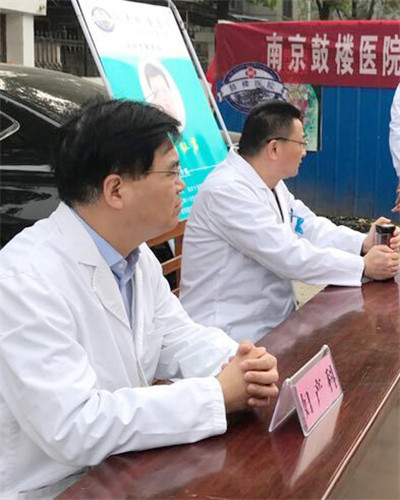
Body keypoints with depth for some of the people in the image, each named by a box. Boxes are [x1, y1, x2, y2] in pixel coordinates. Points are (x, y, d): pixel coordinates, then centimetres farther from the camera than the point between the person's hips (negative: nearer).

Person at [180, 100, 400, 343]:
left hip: (276, 320, 9)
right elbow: (289, 256, -23)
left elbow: (310, 228, 9)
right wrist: (364, 266, -17)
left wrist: (364, 243, -7)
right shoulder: (227, 190, -21)